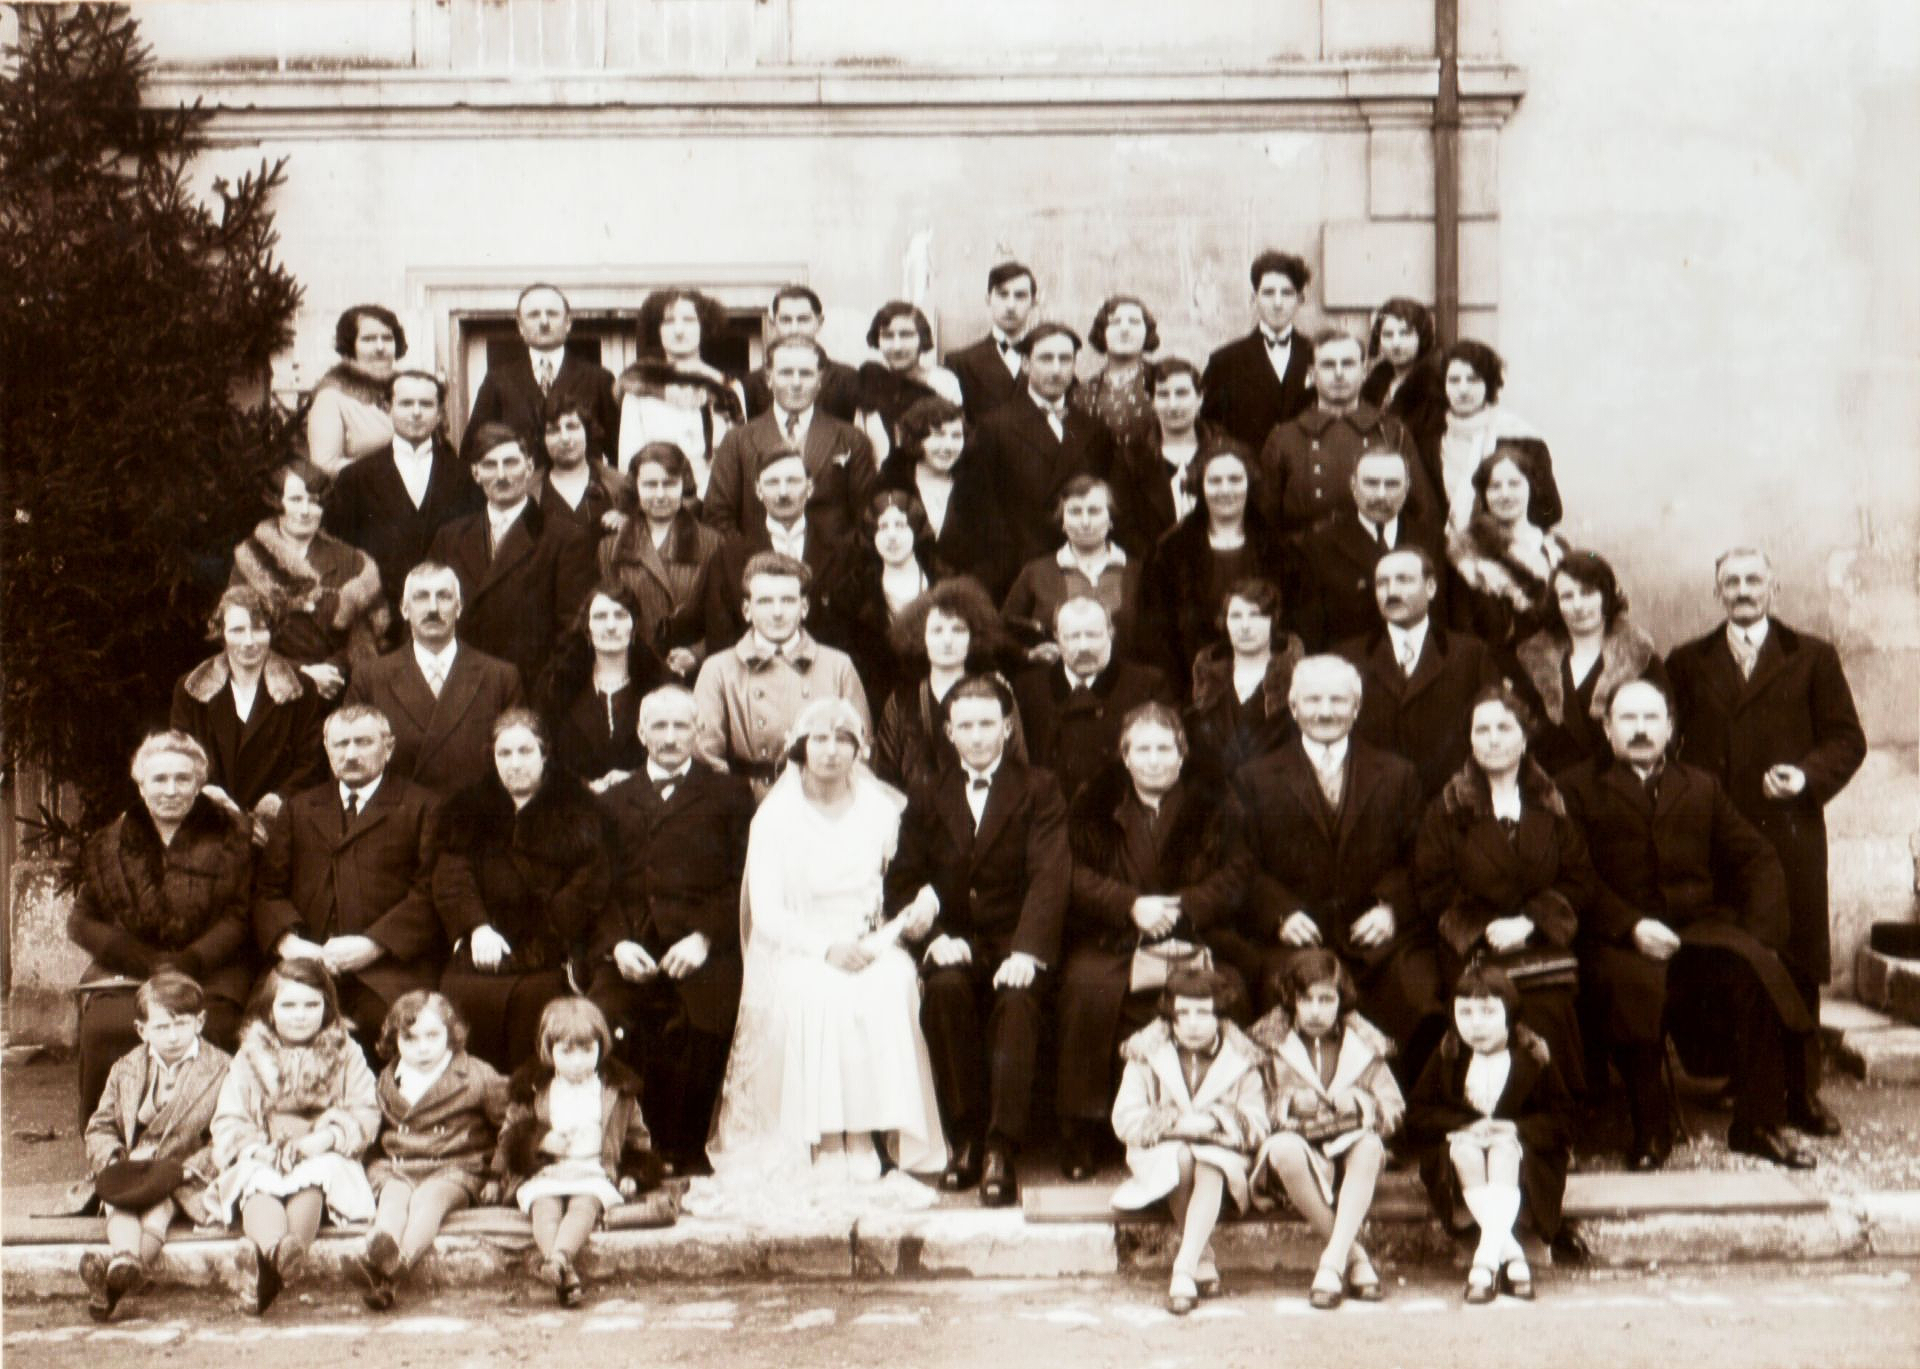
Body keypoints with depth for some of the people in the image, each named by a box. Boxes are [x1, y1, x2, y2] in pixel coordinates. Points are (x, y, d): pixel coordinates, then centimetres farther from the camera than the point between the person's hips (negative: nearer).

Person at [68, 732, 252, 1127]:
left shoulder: (230, 838, 8)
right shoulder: (109, 843, 14)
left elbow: (237, 917, 1)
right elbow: (82, 921, 7)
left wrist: (187, 963, -15)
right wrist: (149, 962, -8)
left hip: (210, 973, -2)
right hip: (123, 974, 2)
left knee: (205, 1030, -32)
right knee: (105, 1028, -29)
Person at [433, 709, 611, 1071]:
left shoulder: (576, 809, 12)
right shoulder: (467, 808, 21)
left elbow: (590, 884, 1)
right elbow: (450, 875, 6)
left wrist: (541, 944, -8)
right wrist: (476, 926, -13)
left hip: (544, 967, -2)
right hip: (477, 961, 2)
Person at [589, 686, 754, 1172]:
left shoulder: (728, 794, 16)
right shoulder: (614, 799, 25)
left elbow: (742, 882, 5)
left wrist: (704, 937, -11)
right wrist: (616, 943, -5)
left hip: (700, 954, -2)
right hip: (630, 953, 2)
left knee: (698, 1040, -30)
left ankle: (686, 1162, -12)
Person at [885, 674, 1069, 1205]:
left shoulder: (1039, 791, 6)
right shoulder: (926, 797, 14)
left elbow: (1049, 877, -8)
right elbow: (902, 882, 4)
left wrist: (1027, 952, -24)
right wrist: (934, 938, -16)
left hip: (1015, 943, -2)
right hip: (954, 945, 2)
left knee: (1017, 996, -34)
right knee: (946, 990, -32)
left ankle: (1000, 1150, -35)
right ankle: (966, 1140, -23)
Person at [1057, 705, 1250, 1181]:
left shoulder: (1214, 802, 10)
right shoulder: (1094, 802, 11)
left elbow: (1232, 878, 2)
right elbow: (1078, 875, 1)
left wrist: (1180, 907, -15)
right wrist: (1132, 905, -16)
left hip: (1193, 935, 0)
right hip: (1111, 939, 0)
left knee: (1227, 992, -31)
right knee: (1086, 986, -32)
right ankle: (1079, 1132, -22)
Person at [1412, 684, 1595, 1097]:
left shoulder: (1553, 806, 15)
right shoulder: (1448, 810, 10)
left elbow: (1579, 881, 9)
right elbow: (1431, 889, 4)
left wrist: (1528, 922, -6)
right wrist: (1486, 928, -8)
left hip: (1545, 954, 1)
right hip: (1474, 958, -1)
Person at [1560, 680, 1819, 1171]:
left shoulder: (1701, 788, 23)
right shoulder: (1577, 788, 10)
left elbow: (1757, 859, 15)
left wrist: (1762, 934, -3)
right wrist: (1632, 926, -19)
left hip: (1702, 927, 3)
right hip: (1620, 937, -3)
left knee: (1757, 972, -27)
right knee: (1634, 985, -36)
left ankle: (1760, 1124, -16)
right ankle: (1650, 1130, -19)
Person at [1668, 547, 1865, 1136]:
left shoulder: (1813, 658, 12)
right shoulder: (1687, 663, 15)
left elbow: (1847, 738, 7)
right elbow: (1669, 743, 12)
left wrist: (1808, 775, -11)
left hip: (1790, 833, -1)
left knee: (1796, 965, 1)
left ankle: (1801, 1093, 10)